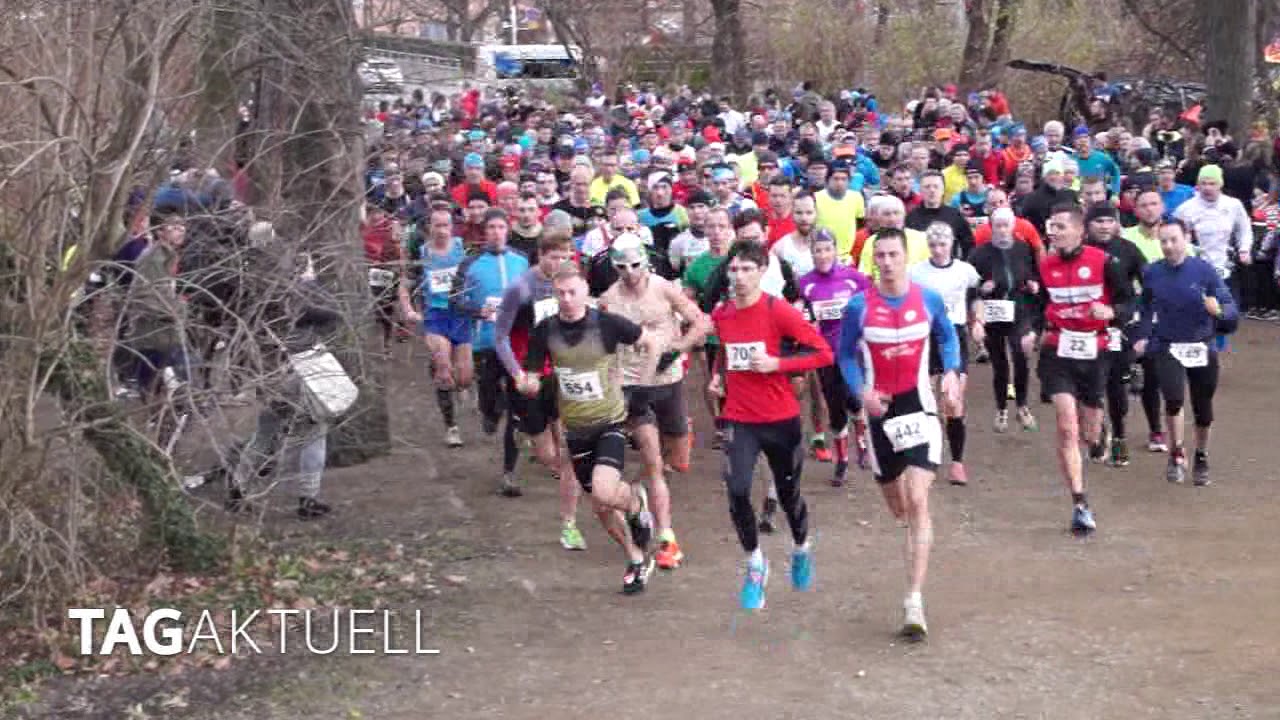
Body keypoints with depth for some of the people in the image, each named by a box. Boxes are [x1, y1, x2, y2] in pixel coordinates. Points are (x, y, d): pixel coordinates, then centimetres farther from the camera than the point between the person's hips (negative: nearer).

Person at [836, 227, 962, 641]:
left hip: (919, 405, -1)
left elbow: (947, 337, 13)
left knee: (918, 503, -15)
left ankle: (914, 602, -18)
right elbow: (845, 354, 4)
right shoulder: (859, 307, -6)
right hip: (880, 408, 2)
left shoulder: (928, 300, -4)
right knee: (897, 507, 15)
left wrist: (952, 372, -5)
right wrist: (861, 391, -13)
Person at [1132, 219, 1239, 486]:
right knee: (1174, 397, -24)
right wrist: (1142, 336, 5)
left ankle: (1201, 459, 37)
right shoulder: (1152, 273, -3)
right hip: (1167, 348, 0)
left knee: (1203, 409, 10)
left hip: (1202, 350, 0)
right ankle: (1176, 454, -1)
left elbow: (1231, 309, -13)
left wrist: (1219, 310, -34)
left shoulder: (1205, 271, -10)